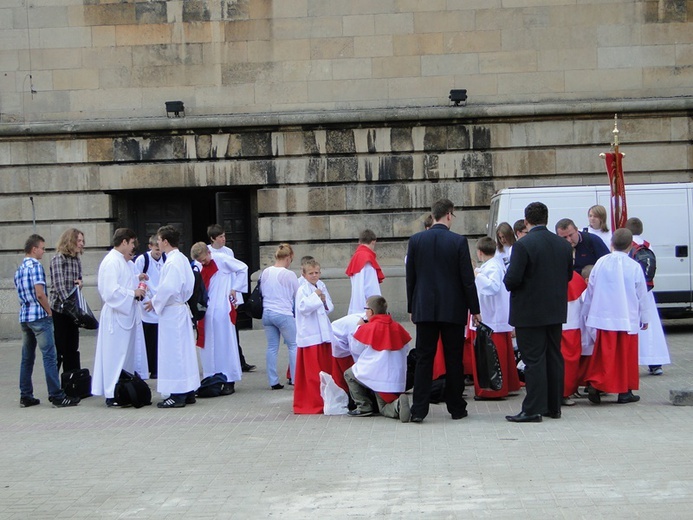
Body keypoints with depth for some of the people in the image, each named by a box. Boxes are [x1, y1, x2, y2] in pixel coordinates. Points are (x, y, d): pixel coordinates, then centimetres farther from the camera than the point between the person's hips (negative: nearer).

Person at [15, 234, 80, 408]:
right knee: (49, 356, -8)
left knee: (27, 358, 12)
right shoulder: (35, 266, -11)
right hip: (39, 316, -9)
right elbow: (40, 294, -18)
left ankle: (25, 397, 14)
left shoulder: (19, 270, 16)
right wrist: (49, 312, -7)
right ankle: (57, 396, -9)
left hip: (24, 317, 9)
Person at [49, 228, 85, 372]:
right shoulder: (58, 259, -10)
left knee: (73, 347, 11)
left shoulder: (77, 260, 12)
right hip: (60, 309, -7)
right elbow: (59, 284, -19)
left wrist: (80, 283, -1)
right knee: (59, 347, -4)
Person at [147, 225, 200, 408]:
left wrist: (155, 302, -8)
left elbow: (168, 289, -24)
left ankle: (177, 395, -1)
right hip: (182, 308, 10)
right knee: (185, 350, 13)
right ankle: (188, 392, 19)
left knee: (173, 352, -4)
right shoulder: (182, 259, 11)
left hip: (171, 311, -9)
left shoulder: (172, 262, -18)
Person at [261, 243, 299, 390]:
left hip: (267, 313, 5)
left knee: (272, 347, 10)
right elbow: (297, 296, 0)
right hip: (284, 314, -5)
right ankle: (296, 380, 3)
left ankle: (273, 382, 11)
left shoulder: (265, 273, 4)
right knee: (293, 345, 6)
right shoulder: (289, 275, -11)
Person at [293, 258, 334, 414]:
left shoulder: (322, 288, 12)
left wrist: (324, 301, -4)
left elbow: (331, 308, 16)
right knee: (312, 372, -4)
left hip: (324, 334, 7)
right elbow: (303, 307, -23)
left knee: (326, 369, 13)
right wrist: (315, 297, -17)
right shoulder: (302, 290, -9)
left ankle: (326, 399, 23)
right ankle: (314, 402, 2)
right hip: (309, 336, -7)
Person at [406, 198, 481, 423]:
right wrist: (474, 309, 2)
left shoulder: (416, 240, 0)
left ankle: (419, 409, -2)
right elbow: (467, 279, -7)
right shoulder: (458, 241, -8)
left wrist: (411, 307, 14)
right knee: (453, 359, 7)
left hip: (424, 309, 2)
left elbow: (410, 277, 5)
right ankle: (456, 408, 13)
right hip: (452, 309, -2)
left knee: (424, 359, 3)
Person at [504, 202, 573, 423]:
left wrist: (507, 282, 2)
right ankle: (554, 406, 19)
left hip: (529, 312, -6)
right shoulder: (564, 245, 4)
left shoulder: (523, 245, -17)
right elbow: (568, 275, 12)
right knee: (554, 357, 12)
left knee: (534, 360, -3)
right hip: (556, 311, 6)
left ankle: (533, 409, -2)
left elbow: (512, 279, -20)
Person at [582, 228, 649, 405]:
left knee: (605, 354, 6)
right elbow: (642, 295, 1)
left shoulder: (601, 263, -3)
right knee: (626, 355, 7)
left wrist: (587, 312, 18)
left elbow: (591, 289, 5)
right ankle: (624, 391, 11)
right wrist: (644, 318, 13)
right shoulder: (634, 267, -7)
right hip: (628, 319, -1)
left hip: (604, 317, 1)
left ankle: (595, 384, -8)